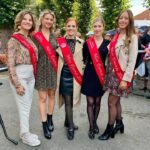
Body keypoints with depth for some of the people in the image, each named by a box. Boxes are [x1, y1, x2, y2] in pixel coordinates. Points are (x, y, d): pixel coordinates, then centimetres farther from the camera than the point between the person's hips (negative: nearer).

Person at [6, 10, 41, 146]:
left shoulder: (30, 39, 11)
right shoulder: (14, 39, -10)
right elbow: (10, 64, -14)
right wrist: (17, 84, -16)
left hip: (31, 76, 7)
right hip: (20, 76, -7)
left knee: (27, 106, 15)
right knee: (24, 107, 1)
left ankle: (25, 132, 30)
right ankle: (25, 136, 19)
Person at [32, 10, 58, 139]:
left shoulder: (54, 35, 9)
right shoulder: (35, 36, -3)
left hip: (53, 68, 4)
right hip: (41, 69, -4)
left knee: (52, 95, 12)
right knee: (42, 97, 0)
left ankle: (50, 120, 29)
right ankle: (45, 126, 10)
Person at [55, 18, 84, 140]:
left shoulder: (81, 42, 5)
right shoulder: (60, 41, -1)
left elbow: (83, 58, 7)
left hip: (76, 75, 2)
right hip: (65, 74, -2)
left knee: (72, 100, 13)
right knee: (68, 100, 0)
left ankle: (68, 121, 33)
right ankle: (70, 127, 12)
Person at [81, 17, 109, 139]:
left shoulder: (108, 43, 1)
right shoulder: (87, 43, -1)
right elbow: (84, 59, 6)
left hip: (102, 75, 1)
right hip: (89, 74, -1)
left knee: (97, 101, 12)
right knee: (90, 102, 2)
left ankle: (95, 122, 33)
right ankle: (91, 126, 15)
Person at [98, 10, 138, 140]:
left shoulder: (132, 37, -8)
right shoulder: (116, 36, 11)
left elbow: (132, 61, -13)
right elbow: (110, 54, 10)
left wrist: (125, 79, -17)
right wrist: (108, 72, 0)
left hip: (121, 75, -6)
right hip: (111, 72, 6)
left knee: (111, 102, -1)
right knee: (116, 101, 15)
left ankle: (109, 129, 16)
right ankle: (119, 124, 34)